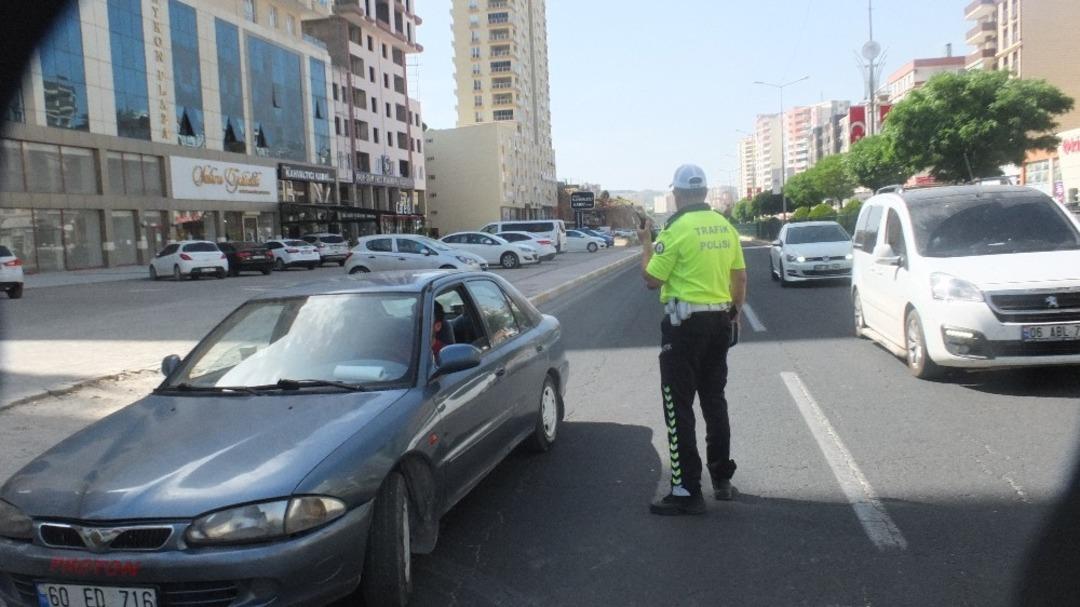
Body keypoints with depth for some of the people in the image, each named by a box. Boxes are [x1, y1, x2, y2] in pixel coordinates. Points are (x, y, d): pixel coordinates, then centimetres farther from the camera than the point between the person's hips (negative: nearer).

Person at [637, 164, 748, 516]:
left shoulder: (677, 229, -13)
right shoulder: (725, 226, 6)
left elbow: (652, 280, -9)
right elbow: (740, 277, 11)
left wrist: (646, 245, 5)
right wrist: (734, 312, 23)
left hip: (685, 324, -7)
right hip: (720, 321, 7)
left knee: (679, 408, -1)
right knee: (714, 401, 18)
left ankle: (687, 492, 1)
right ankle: (722, 479, 27)